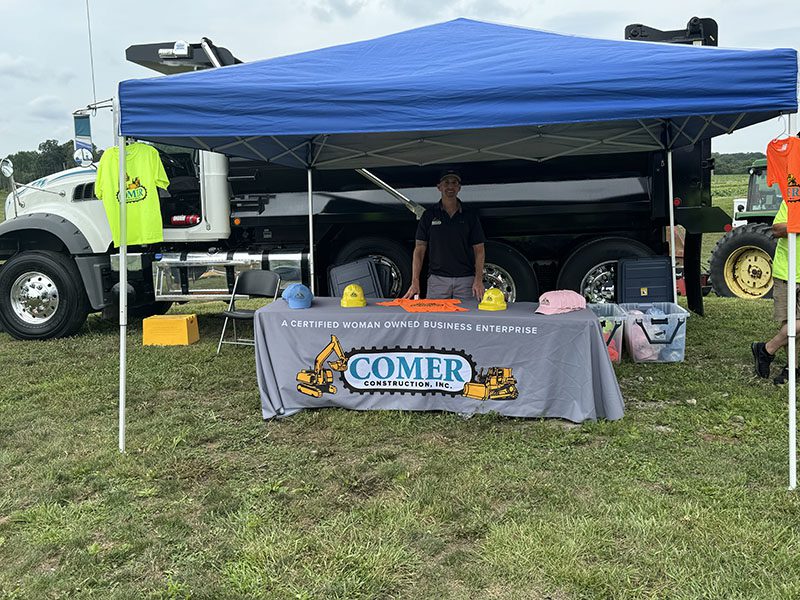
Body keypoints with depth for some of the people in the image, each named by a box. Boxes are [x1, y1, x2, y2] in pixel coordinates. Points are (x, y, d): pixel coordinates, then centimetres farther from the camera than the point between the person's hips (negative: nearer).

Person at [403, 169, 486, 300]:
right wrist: (415, 281, -7)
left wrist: (478, 280, -7)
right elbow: (419, 249, 4)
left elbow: (479, 250, 6)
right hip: (437, 279, 0)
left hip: (465, 279, 0)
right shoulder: (429, 215, 6)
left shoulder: (470, 216, 7)